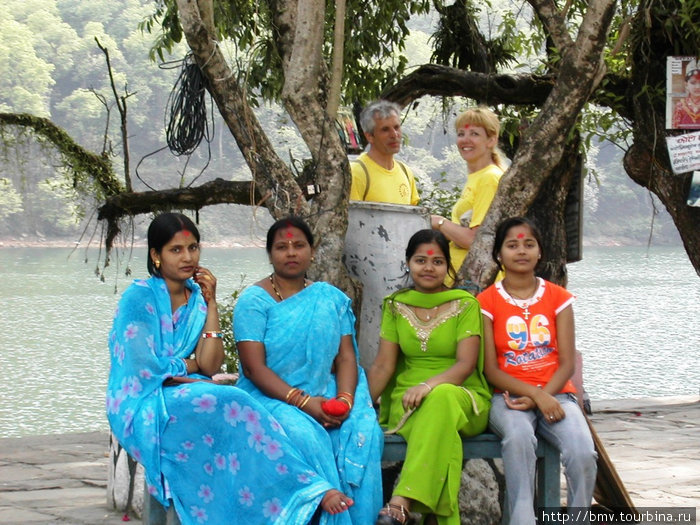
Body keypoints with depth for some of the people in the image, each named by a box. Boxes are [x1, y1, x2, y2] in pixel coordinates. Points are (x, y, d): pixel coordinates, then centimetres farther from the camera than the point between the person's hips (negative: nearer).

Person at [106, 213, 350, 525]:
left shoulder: (196, 298, 11)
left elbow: (210, 367, -2)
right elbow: (145, 369, -15)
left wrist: (210, 304, -3)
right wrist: (192, 365, 0)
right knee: (230, 405, -30)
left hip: (185, 398, 5)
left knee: (235, 415, -29)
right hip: (141, 406, -5)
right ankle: (312, 491, -31)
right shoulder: (139, 297, -6)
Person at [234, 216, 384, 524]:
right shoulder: (254, 300, 1)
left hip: (327, 398, 3)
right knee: (305, 436, -35)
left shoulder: (332, 299, 15)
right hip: (270, 399, -3)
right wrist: (304, 402, -19)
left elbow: (346, 358, 7)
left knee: (364, 431, -27)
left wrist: (345, 399, -15)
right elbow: (254, 368, -8)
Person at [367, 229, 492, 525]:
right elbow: (383, 365, 7)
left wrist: (429, 385, -27)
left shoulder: (465, 304, 2)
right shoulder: (396, 306, 12)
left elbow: (466, 364, -9)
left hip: (462, 400, -2)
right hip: (408, 404, 2)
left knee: (442, 397, -38)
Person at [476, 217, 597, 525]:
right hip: (510, 396, -2)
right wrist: (535, 395, -16)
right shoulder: (487, 302, 3)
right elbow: (491, 370, -2)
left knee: (582, 453, -29)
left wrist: (542, 398, -15)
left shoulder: (558, 298, 8)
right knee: (518, 436, -38)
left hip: (556, 394, 2)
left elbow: (567, 363, 3)